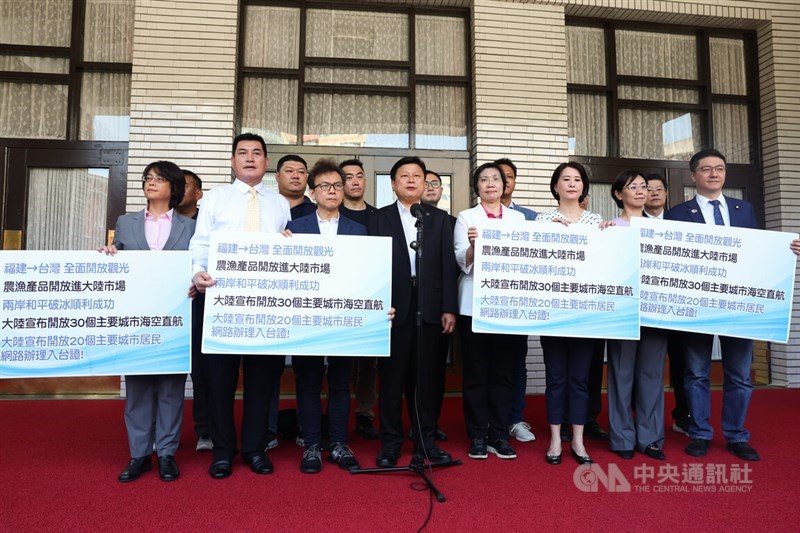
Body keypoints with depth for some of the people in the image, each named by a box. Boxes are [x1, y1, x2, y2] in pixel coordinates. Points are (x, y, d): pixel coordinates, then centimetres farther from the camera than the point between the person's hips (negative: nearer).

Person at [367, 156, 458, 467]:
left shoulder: (440, 219, 11)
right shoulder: (379, 219, 7)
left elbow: (448, 265, 6)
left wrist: (449, 308, 0)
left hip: (429, 309, 1)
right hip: (393, 309, -1)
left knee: (423, 377, 10)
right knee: (392, 376, 6)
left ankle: (425, 440, 22)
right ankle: (390, 442, 18)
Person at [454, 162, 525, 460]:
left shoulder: (518, 218, 13)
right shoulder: (466, 217, 5)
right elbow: (463, 262, -6)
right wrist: (472, 245, -25)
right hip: (475, 304, -2)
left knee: (503, 372, 7)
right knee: (476, 372, 3)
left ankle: (499, 436, 16)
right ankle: (477, 437, 13)